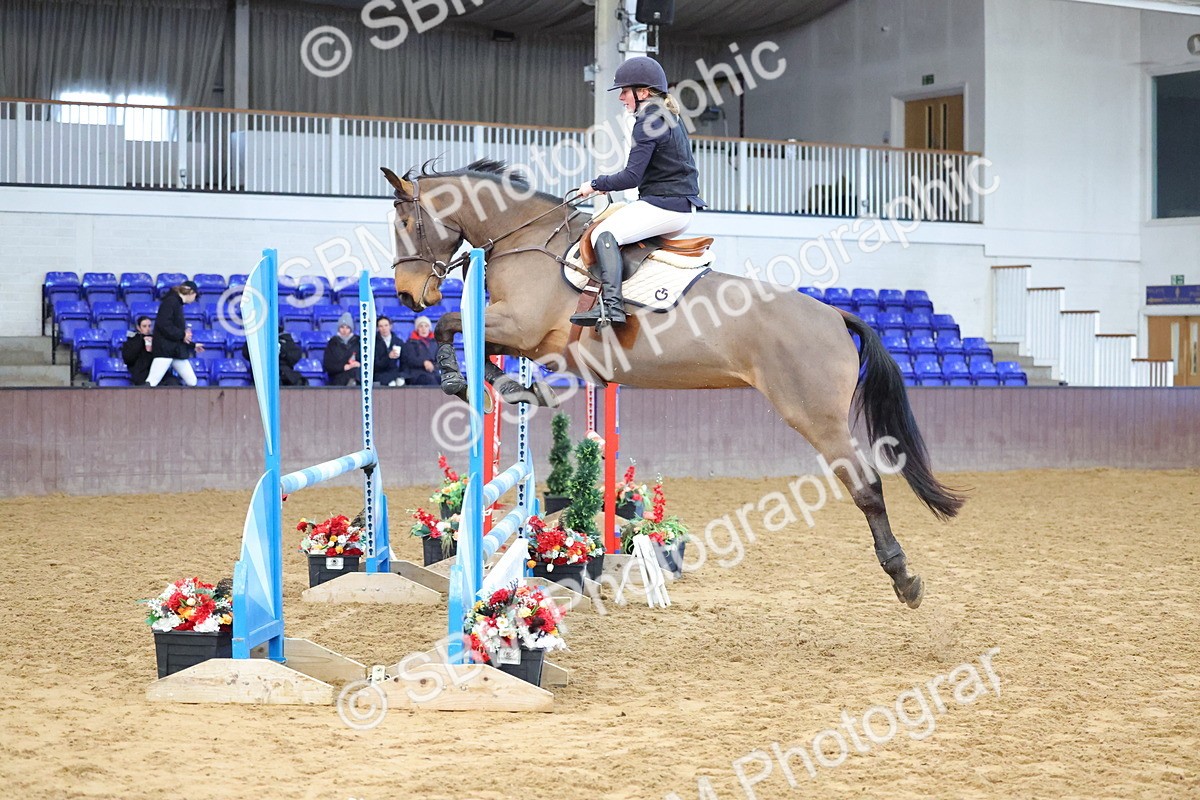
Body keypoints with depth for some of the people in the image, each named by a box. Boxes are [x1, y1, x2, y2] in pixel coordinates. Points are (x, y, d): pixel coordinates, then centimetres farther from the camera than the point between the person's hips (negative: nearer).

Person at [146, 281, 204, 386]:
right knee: (152, 382, -13)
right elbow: (163, 324, -21)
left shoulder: (178, 303, 18)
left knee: (192, 382, 7)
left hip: (176, 350, 10)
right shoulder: (171, 301, -10)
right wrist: (182, 335, -16)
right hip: (164, 349, -10)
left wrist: (192, 346, 29)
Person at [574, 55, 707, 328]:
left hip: (662, 205, -11)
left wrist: (595, 185, -5)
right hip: (684, 206, 11)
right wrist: (607, 185, 20)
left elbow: (632, 176, -18)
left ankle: (611, 304, -37)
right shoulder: (670, 117, 18)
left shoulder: (648, 122, -12)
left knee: (604, 233, -20)